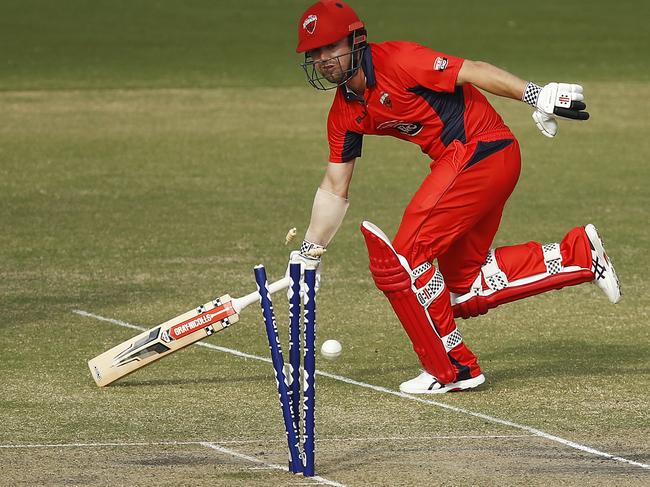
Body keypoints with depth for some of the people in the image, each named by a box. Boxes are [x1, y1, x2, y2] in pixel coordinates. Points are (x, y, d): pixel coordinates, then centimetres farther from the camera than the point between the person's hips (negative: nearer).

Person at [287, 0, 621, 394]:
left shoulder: (396, 61, -15)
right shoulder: (345, 114, 9)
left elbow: (471, 71, -20)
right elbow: (334, 190, 15)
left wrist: (533, 94, -31)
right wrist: (307, 257, 13)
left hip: (482, 150, -9)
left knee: (406, 258, -12)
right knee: (464, 288, 11)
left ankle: (452, 370, -2)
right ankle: (578, 254, 16)